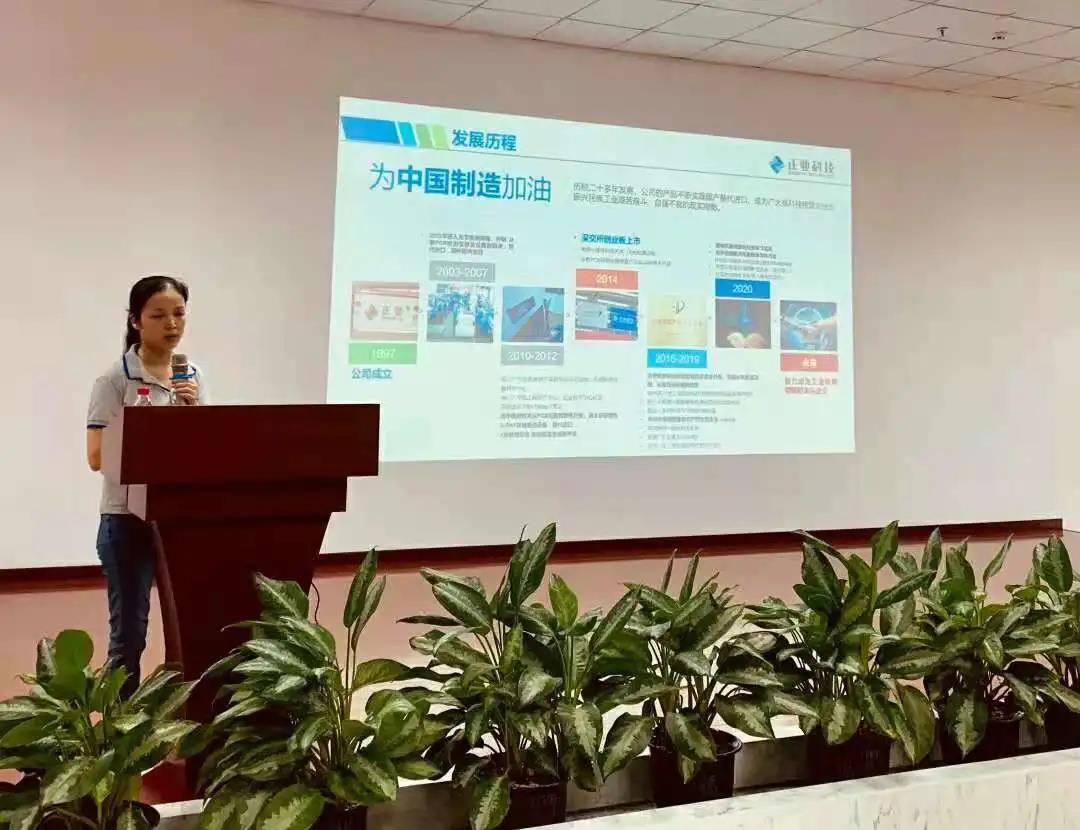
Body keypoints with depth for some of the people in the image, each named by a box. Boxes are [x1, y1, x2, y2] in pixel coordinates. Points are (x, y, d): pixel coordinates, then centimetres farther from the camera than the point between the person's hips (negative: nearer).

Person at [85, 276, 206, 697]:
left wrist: (192, 410, -10)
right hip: (128, 518, -4)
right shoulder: (116, 379, -7)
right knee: (128, 632, 2)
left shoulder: (193, 377, 7)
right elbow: (97, 456, -12)